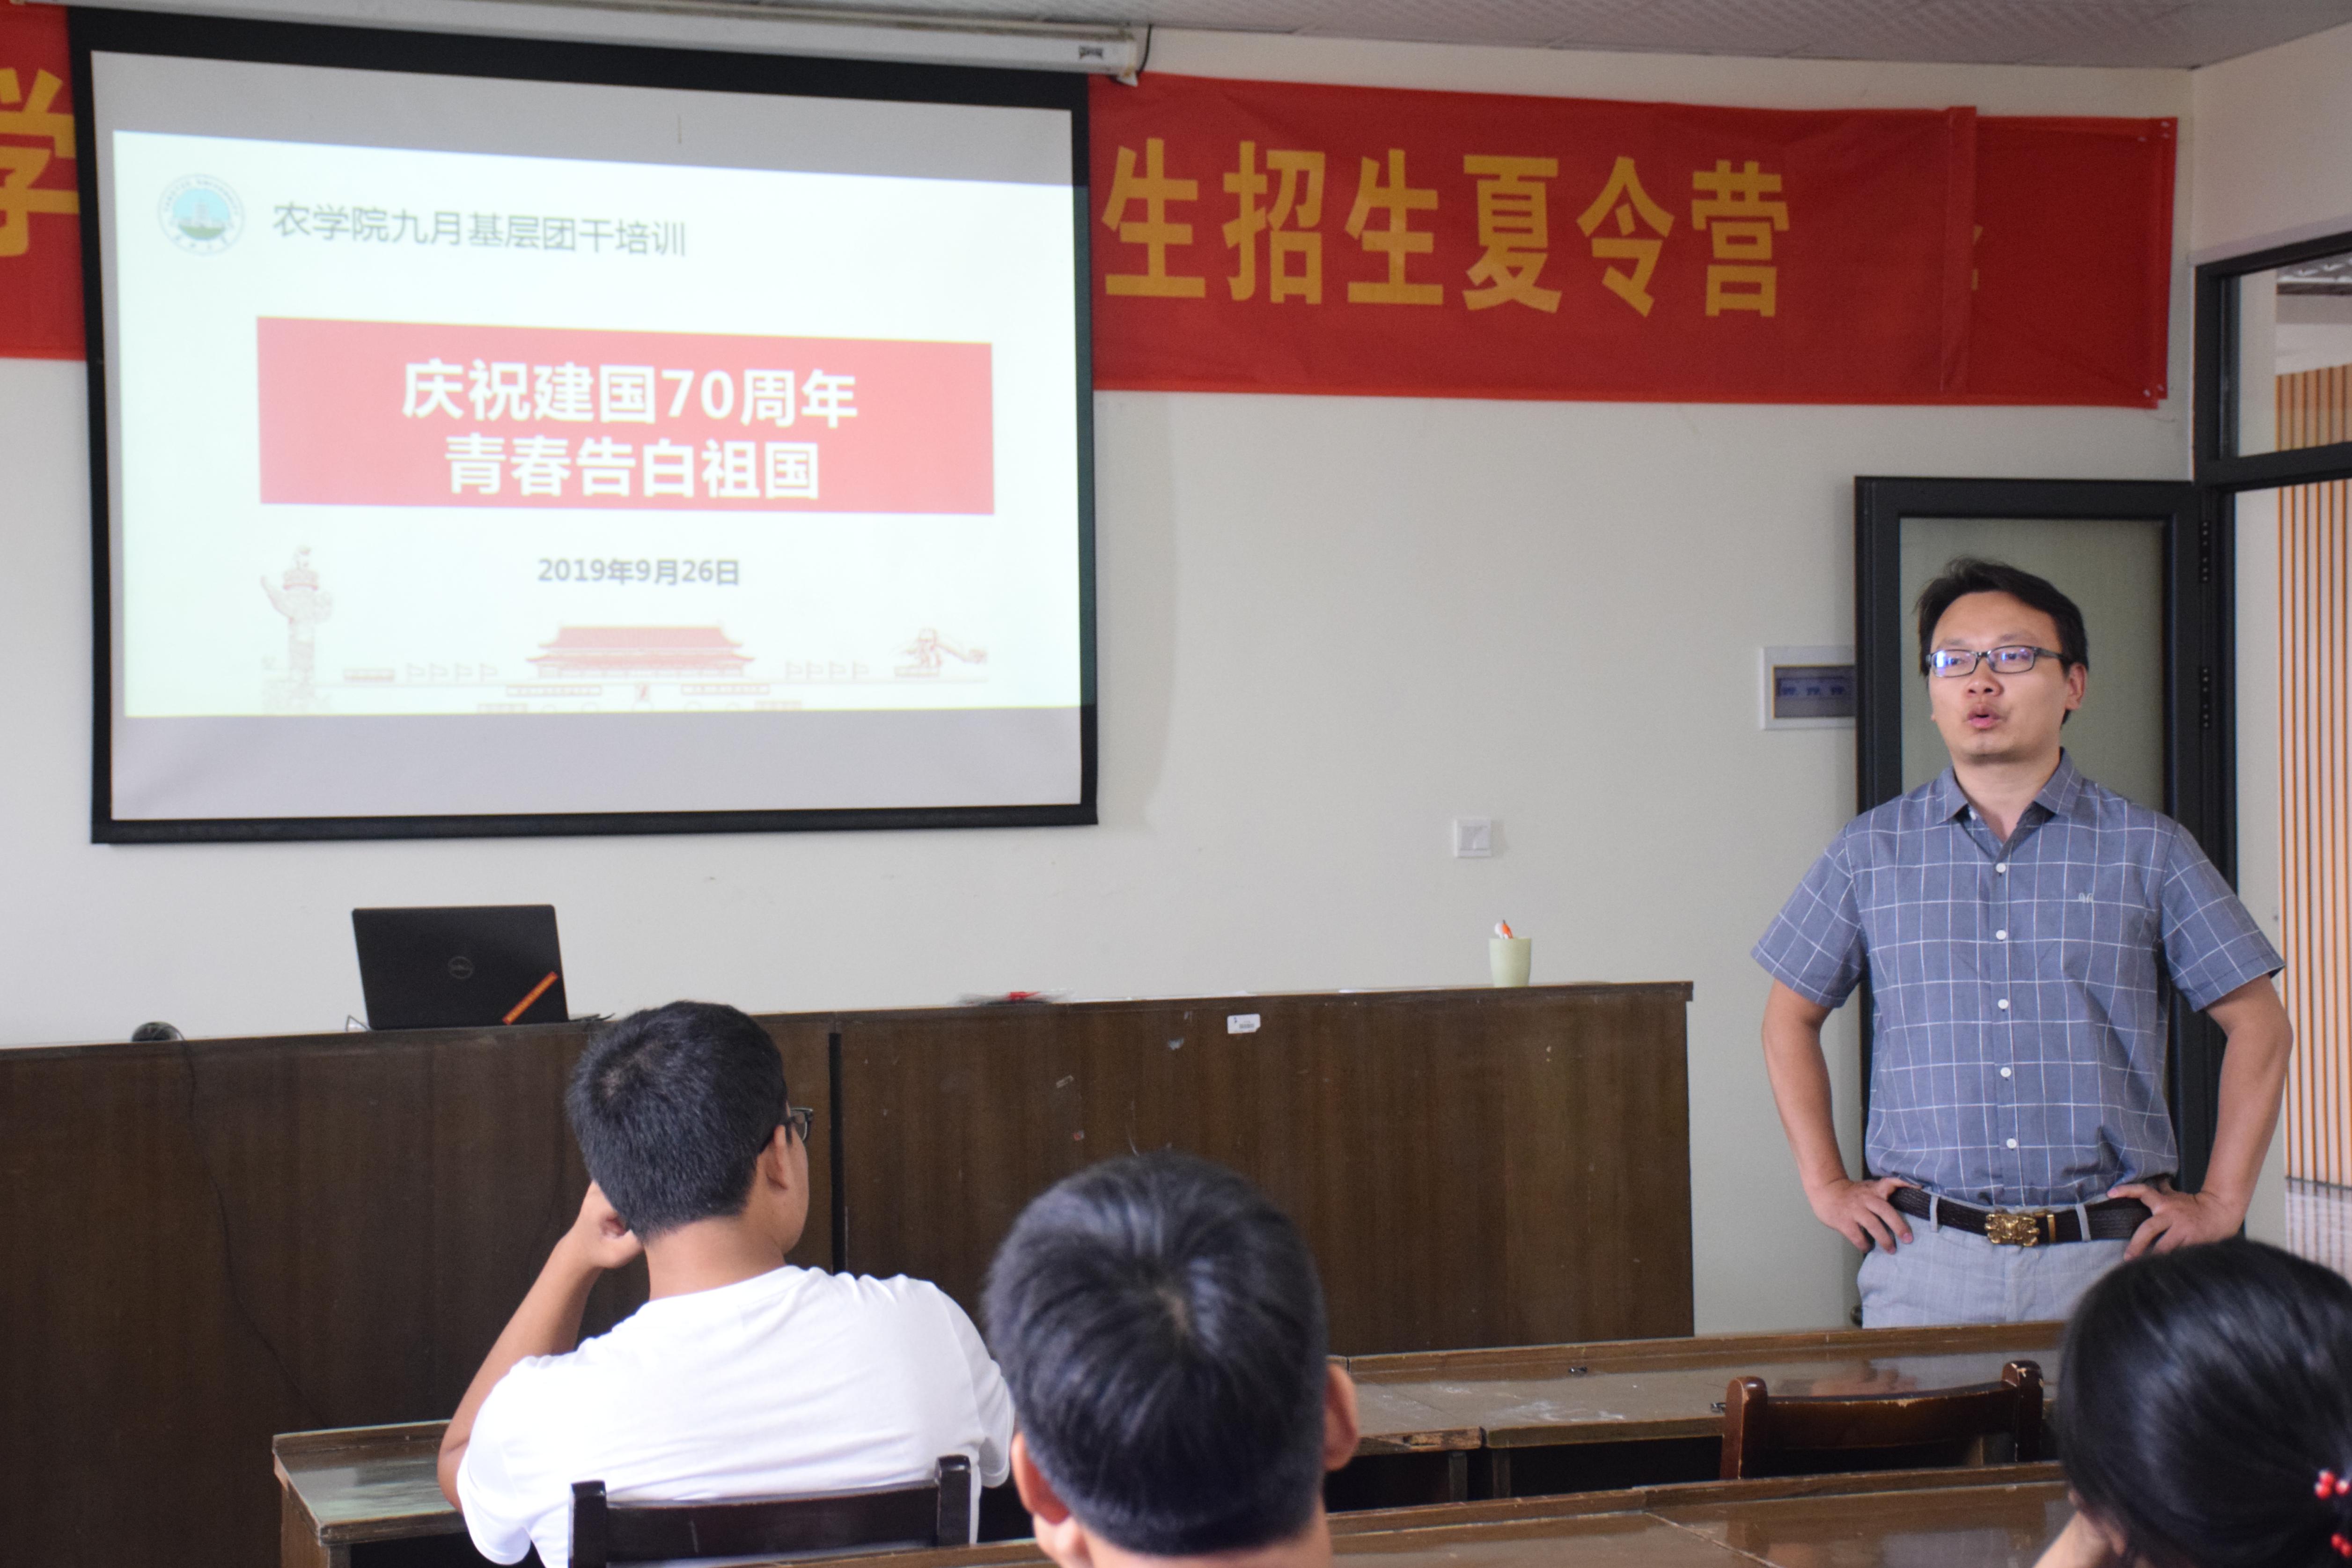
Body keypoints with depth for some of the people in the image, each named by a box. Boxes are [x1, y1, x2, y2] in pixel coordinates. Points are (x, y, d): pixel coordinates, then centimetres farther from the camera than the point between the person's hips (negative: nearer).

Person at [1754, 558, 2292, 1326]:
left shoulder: (2148, 848, 5)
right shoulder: (1870, 851, 8)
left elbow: (2259, 1024, 9)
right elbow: (1790, 1018, 17)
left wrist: (2221, 1202, 4)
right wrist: (1826, 1184, 9)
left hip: (2108, 1260, 0)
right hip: (1927, 1259, 1)